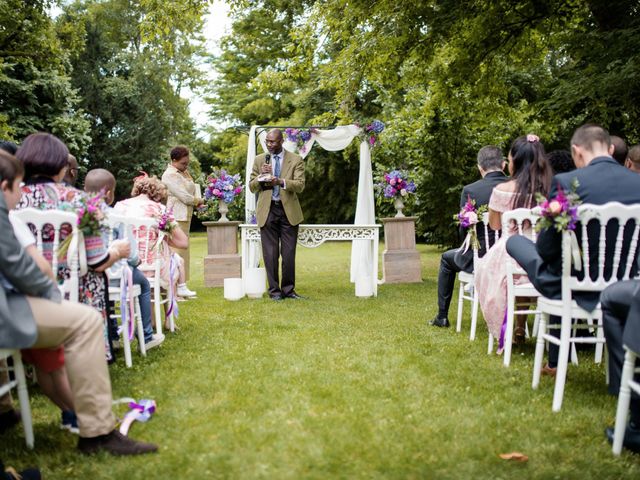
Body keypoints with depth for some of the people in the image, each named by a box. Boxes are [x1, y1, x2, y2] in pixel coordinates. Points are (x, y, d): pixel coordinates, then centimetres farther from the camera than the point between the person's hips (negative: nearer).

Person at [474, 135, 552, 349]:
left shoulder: (503, 189, -11)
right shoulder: (550, 188, -3)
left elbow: (494, 224, 3)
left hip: (510, 254, -3)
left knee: (486, 269, 29)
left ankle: (504, 331, 30)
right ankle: (520, 328, 40)